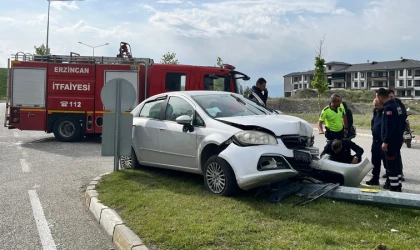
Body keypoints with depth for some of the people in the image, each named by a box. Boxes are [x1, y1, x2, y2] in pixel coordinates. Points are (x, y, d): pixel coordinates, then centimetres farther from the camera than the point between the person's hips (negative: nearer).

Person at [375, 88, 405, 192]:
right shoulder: (396, 105, 11)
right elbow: (400, 123, 17)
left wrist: (385, 141, -22)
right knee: (395, 162, 19)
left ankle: (394, 187, 2)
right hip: (398, 139, 10)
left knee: (391, 164, -3)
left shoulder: (389, 107, -20)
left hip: (392, 140, -10)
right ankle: (397, 184, 28)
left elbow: (389, 127, -25)